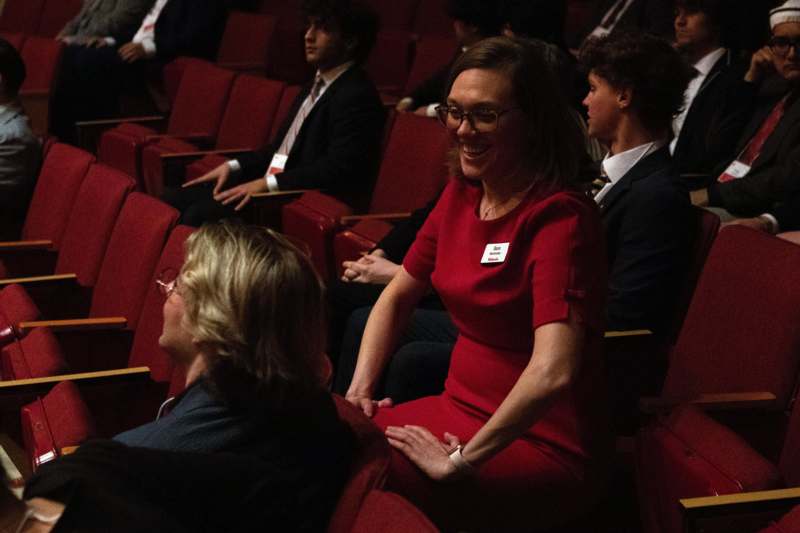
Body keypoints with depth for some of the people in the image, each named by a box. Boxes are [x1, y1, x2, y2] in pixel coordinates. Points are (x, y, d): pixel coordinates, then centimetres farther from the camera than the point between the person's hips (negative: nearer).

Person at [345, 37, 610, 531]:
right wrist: (360, 389, 4)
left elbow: (553, 372, -32)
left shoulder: (560, 217, -21)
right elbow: (398, 296, 17)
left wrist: (461, 460, -24)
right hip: (463, 408, 7)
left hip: (541, 442, -7)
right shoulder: (461, 194, 4)